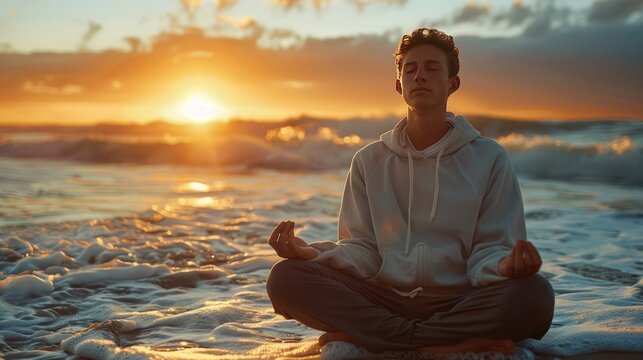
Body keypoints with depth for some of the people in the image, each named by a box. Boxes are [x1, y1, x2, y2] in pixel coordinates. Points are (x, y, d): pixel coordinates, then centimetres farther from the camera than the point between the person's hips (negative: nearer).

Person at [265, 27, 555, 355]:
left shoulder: (489, 159, 5)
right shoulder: (369, 161, 12)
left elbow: (488, 252, 0)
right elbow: (361, 251, 6)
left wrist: (505, 265, -25)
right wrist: (313, 253, -15)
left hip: (458, 302, -1)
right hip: (383, 300, 1)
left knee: (534, 294, -33)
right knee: (286, 277, -23)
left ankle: (358, 335, -25)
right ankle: (449, 343, -25)